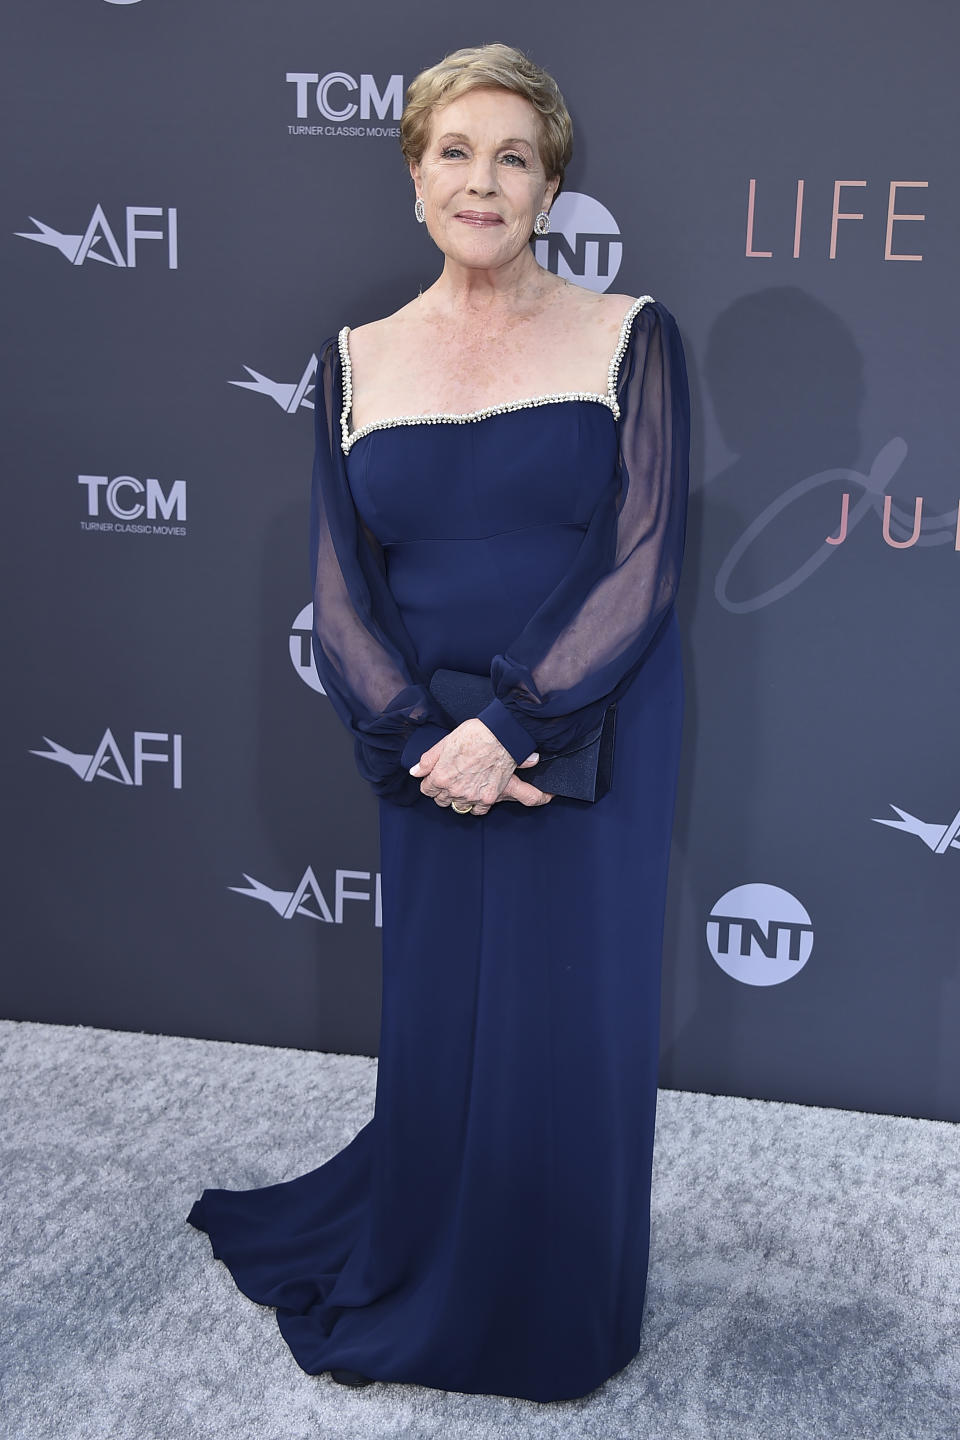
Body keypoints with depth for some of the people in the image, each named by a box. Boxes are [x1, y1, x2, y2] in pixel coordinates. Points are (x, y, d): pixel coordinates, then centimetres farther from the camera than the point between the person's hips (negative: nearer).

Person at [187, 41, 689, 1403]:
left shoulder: (628, 336, -2)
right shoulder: (357, 359, 6)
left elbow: (645, 563, -9)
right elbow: (340, 588, 1)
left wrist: (510, 728, -18)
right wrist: (424, 739, -13)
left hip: (591, 742, -2)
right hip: (428, 758, 2)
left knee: (572, 1033, 6)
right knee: (437, 1027, 11)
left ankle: (558, 1327, 32)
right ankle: (419, 1297, 38)